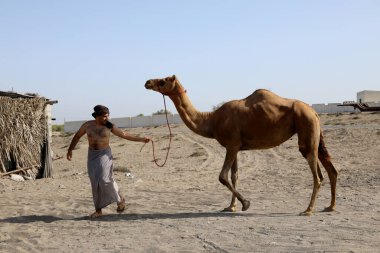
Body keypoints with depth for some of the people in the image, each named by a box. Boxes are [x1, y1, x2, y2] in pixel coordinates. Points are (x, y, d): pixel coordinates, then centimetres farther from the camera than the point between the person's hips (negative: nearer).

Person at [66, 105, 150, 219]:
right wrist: (70, 150, 13)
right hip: (92, 155, 3)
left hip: (105, 154, -2)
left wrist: (141, 139, -7)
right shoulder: (88, 125, -2)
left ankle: (120, 199, 7)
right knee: (95, 183, 3)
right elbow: (77, 136, 13)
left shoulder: (109, 126, -5)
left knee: (105, 180, -17)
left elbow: (124, 135, -2)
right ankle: (98, 210, 12)